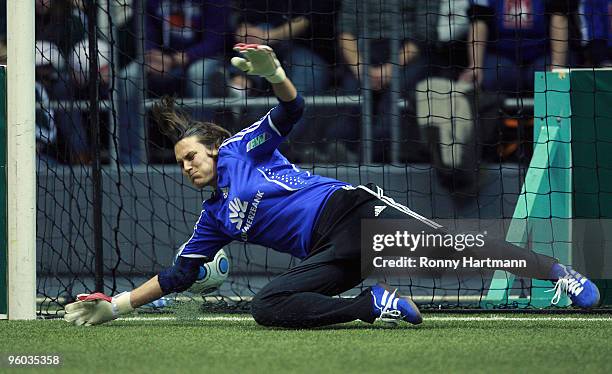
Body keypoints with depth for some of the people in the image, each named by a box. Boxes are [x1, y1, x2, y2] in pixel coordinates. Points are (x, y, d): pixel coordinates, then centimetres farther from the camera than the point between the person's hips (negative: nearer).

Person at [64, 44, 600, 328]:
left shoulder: (242, 147, 14)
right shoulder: (214, 219, 25)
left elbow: (292, 109, 2)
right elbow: (178, 275, 27)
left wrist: (273, 74, -20)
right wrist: (117, 305, 22)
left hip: (349, 208, -5)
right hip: (331, 251, 5)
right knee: (266, 307, -19)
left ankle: (555, 271, -23)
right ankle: (374, 305, -20)